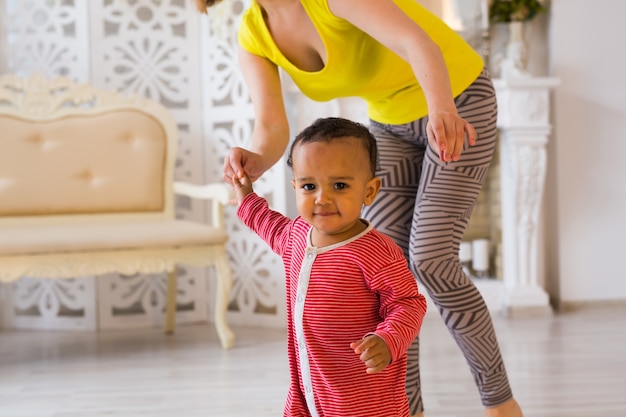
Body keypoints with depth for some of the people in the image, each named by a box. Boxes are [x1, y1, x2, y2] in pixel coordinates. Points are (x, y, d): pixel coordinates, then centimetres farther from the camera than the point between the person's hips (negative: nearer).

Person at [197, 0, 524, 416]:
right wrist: (256, 161, -44)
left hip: (457, 99, -7)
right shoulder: (254, 36, -10)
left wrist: (441, 109, -65)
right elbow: (272, 126, -21)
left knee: (431, 262, -15)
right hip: (392, 122, 7)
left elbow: (418, 43, -46)